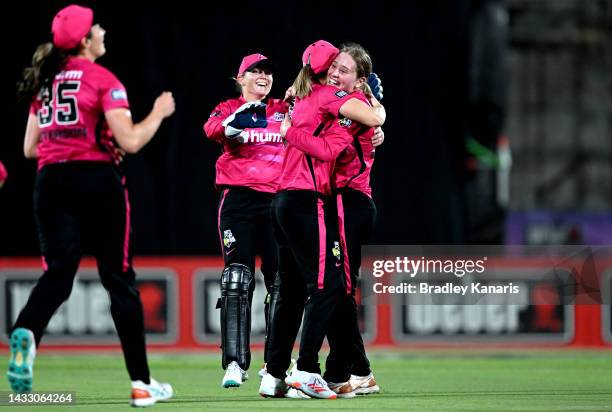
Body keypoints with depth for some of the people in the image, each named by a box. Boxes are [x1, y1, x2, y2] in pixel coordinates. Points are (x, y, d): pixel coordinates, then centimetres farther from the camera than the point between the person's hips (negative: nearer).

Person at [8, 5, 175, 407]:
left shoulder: (44, 81, 14)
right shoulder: (103, 80, -5)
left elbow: (30, 148, 18)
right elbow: (130, 141, -11)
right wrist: (159, 113, 5)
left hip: (51, 181, 4)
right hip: (97, 180, -4)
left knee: (58, 272, -4)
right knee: (119, 278, 5)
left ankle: (26, 332, -38)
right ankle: (142, 381, 9)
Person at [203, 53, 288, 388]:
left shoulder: (285, 109, 15)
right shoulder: (229, 109, 6)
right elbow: (212, 129, -16)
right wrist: (239, 113, -35)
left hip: (277, 200, 3)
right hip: (238, 200, -3)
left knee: (280, 281, 5)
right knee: (237, 279, -11)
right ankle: (234, 364, -12)